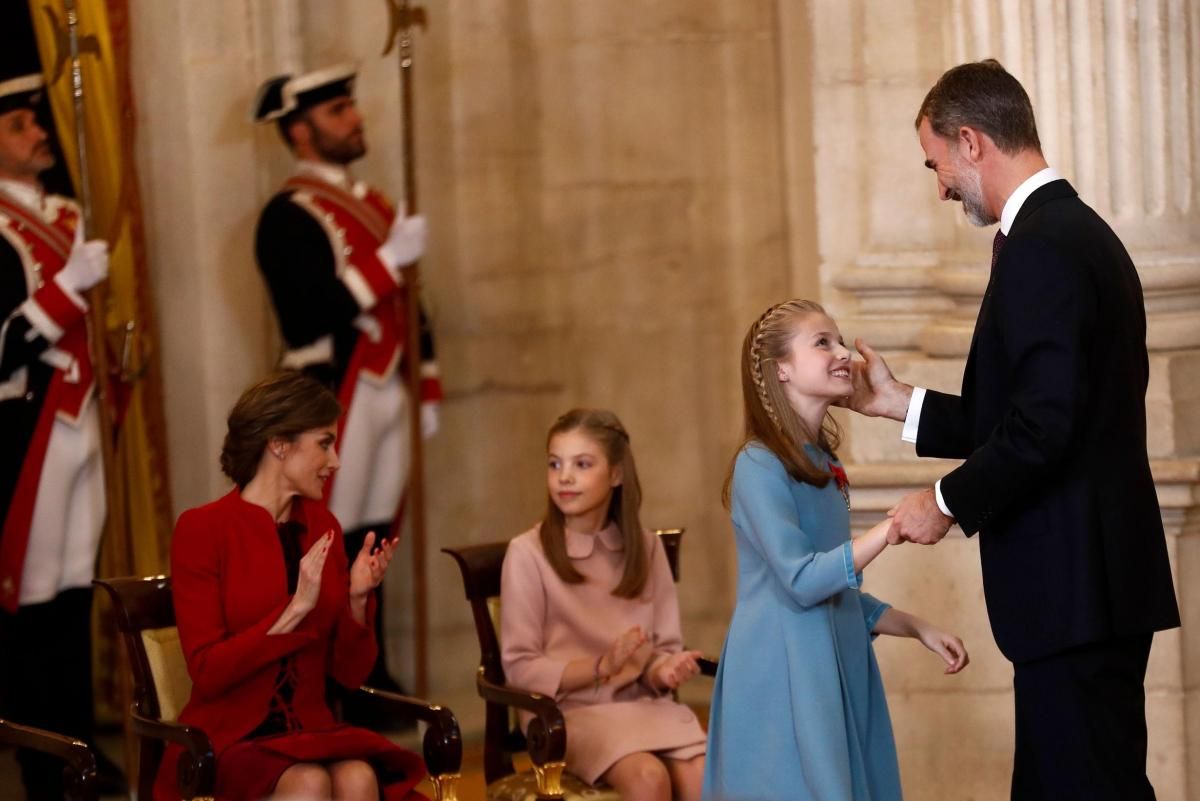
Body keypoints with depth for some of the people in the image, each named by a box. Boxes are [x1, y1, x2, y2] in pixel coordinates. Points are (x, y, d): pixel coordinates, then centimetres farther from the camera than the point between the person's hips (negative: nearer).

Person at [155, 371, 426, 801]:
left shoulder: (321, 527, 10)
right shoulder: (202, 529, -6)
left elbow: (350, 672, 11)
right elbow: (207, 671, -13)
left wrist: (357, 599, -7)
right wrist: (295, 610, -20)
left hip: (310, 733, 4)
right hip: (229, 740, -4)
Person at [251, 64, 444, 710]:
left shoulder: (375, 206, 17)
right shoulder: (289, 217, -10)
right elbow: (314, 312, -21)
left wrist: (429, 389, 20)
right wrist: (390, 260, -22)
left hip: (386, 392, 8)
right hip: (333, 397, -8)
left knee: (373, 542, 10)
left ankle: (370, 683, 15)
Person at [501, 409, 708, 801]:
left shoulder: (646, 548, 10)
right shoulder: (528, 553, -4)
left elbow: (664, 646, 13)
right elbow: (521, 668, -6)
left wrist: (664, 670, -11)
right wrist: (603, 666, -19)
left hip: (645, 705, 4)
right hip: (573, 712, -4)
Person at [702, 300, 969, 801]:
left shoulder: (823, 467, 14)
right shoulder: (759, 465, -12)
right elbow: (802, 581, -20)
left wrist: (919, 629, 14)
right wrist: (891, 529, -20)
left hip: (836, 671, 8)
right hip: (784, 676, -8)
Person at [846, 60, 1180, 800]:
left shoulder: (1039, 246, -15)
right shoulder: (1082, 231, 16)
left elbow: (1044, 424, -23)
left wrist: (951, 503, -9)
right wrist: (901, 404, 21)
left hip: (1072, 586, -10)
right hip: (1101, 578, 10)